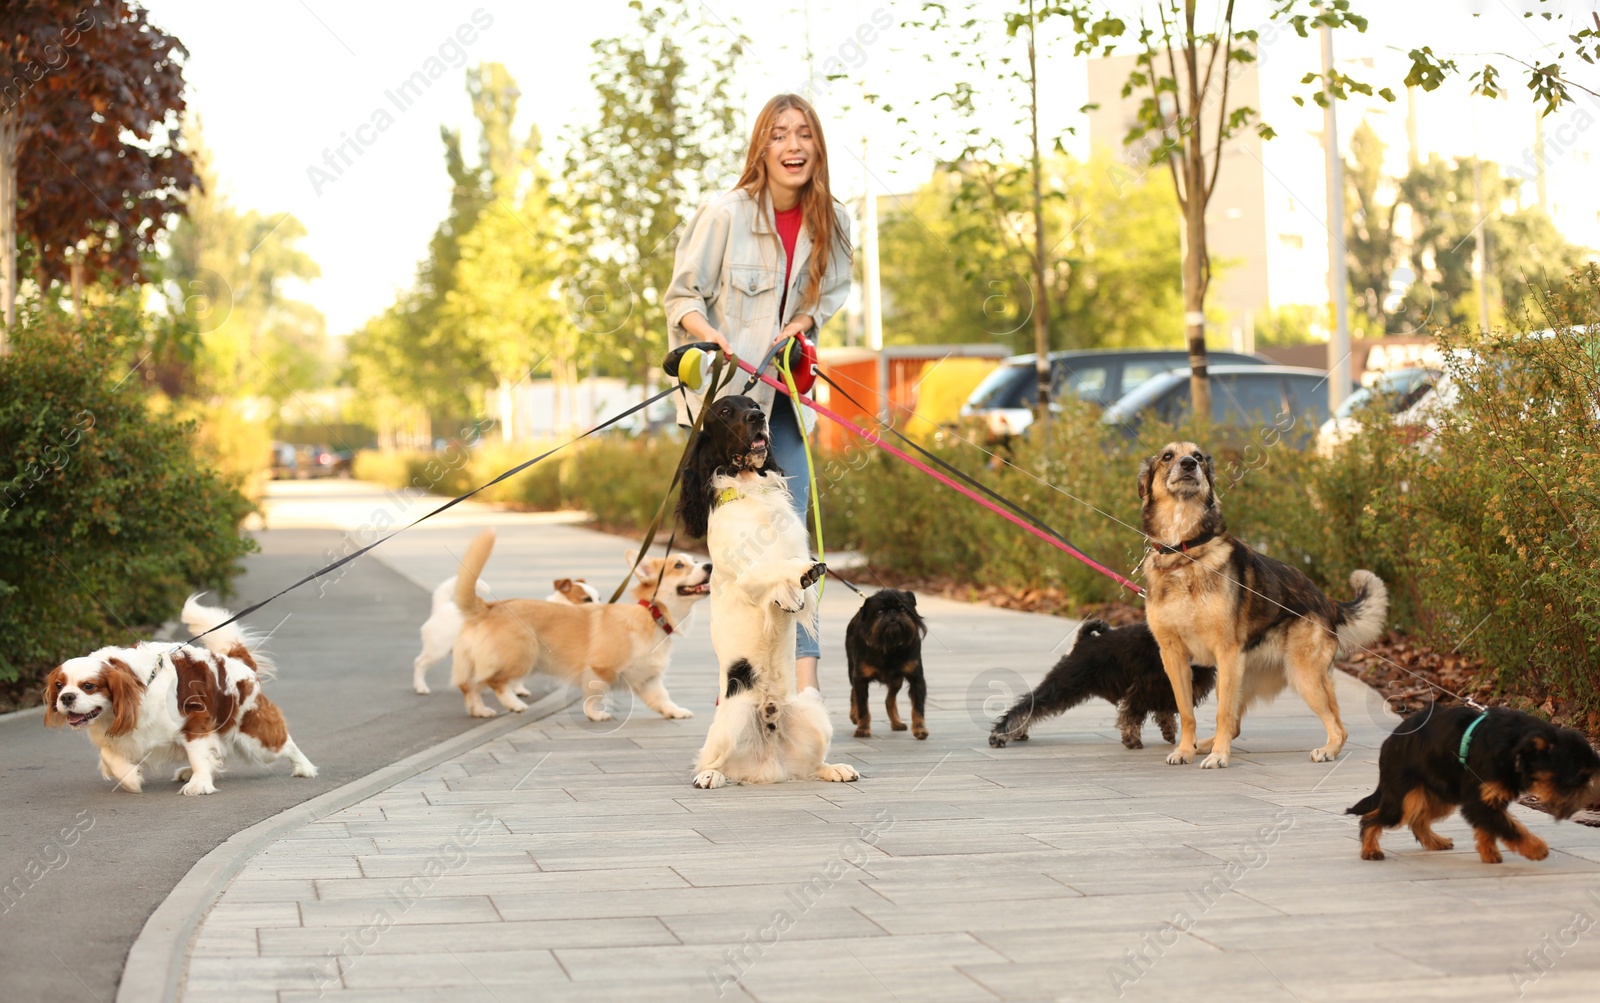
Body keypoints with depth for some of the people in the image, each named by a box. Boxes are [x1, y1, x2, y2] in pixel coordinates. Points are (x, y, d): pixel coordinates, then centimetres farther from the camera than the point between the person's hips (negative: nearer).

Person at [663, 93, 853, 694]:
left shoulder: (829, 220, 0)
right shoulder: (724, 214, -14)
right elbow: (682, 295, -6)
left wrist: (805, 320, -4)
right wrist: (710, 334, -26)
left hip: (782, 390, 4)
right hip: (723, 387, -4)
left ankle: (803, 678, -5)